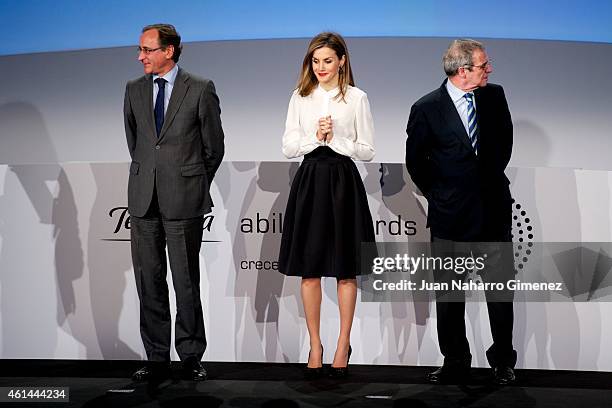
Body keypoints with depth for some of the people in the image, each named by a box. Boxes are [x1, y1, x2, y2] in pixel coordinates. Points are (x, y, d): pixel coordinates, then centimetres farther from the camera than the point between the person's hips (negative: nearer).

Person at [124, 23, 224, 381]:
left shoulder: (201, 90, -3)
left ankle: (191, 356, 14)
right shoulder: (134, 90, 10)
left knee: (186, 281, 1)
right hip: (144, 199, 4)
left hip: (183, 200, -4)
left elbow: (214, 145, 4)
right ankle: (157, 358, 17)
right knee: (149, 280, 7)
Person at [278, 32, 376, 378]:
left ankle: (344, 345, 17)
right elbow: (288, 147, 5)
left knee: (346, 271, 4)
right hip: (309, 181, 2)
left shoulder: (357, 98, 1)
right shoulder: (300, 98, 8)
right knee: (310, 271, 4)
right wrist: (315, 138, -11)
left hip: (343, 183, -2)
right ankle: (315, 345, 17)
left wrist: (335, 139, -12)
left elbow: (368, 151, 1)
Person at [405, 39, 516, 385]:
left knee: (501, 288, 6)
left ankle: (503, 360, 23)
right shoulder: (427, 109, -8)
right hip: (450, 215, -2)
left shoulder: (495, 95, 2)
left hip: (495, 208, 2)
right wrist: (437, 195, 8)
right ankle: (455, 362, 22)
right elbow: (416, 161, 5)